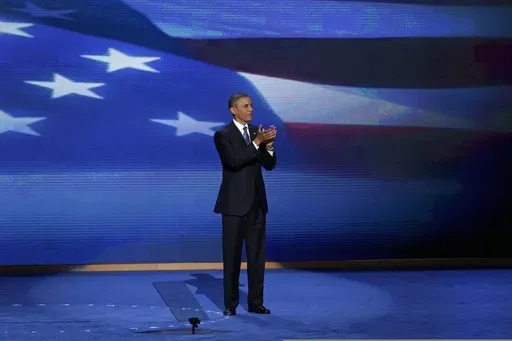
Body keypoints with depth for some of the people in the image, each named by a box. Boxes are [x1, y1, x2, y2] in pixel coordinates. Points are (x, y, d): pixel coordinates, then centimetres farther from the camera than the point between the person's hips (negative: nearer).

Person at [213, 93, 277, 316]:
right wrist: (257, 143, -25)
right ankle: (230, 304, 8)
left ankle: (255, 302, 12)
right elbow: (234, 162, -21)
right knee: (232, 255, 1)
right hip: (235, 203, -5)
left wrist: (268, 146, -13)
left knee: (257, 254, 6)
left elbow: (269, 165, 6)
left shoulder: (256, 131, 10)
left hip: (257, 202, 5)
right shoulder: (223, 135, -8)